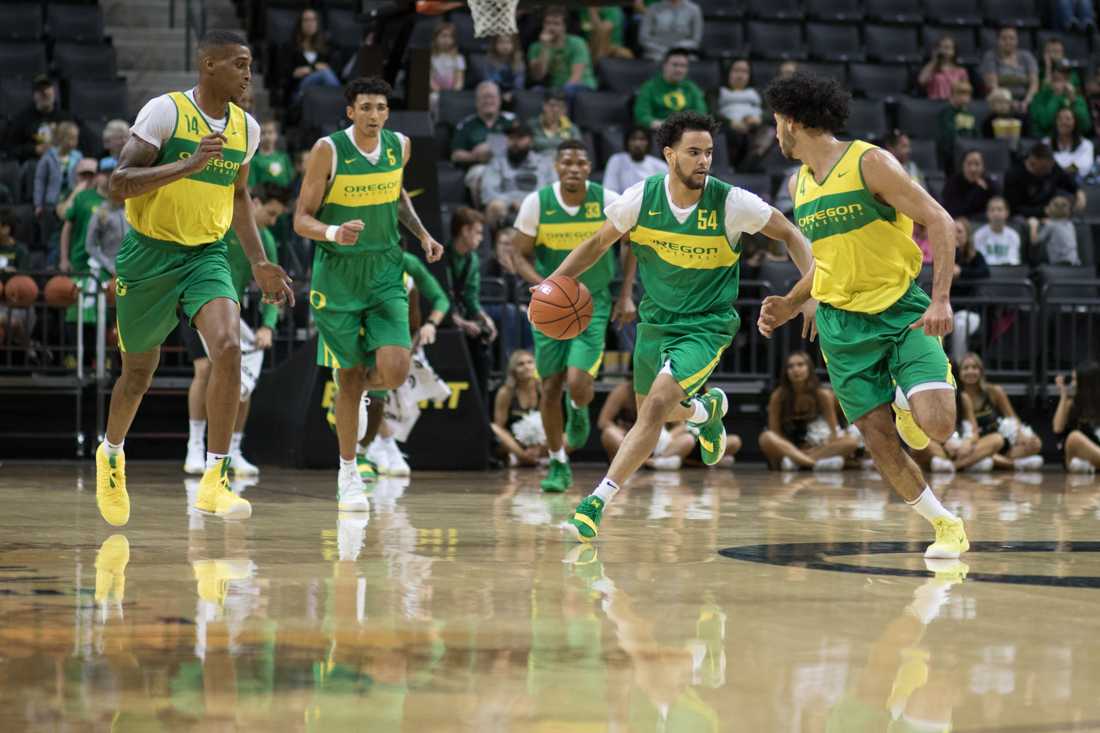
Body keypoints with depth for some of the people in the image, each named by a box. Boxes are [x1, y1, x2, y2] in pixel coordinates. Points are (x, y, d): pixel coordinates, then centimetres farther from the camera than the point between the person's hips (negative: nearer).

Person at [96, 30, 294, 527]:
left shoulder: (246, 127, 5)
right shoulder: (165, 111, -13)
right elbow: (119, 184, -19)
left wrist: (259, 263, 19)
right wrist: (189, 165, -28)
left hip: (208, 255, 4)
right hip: (150, 254, -3)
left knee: (228, 347, -22)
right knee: (139, 371, 11)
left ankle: (214, 481, -17)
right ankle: (111, 454, 42)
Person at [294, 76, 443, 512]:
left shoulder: (399, 146, 0)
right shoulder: (328, 150, -13)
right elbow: (302, 219, -12)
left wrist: (422, 234, 9)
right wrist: (333, 233, -32)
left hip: (385, 274, 3)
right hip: (337, 274, -3)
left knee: (394, 372, -12)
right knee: (349, 376, 3)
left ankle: (360, 387, 26)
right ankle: (348, 474, 20)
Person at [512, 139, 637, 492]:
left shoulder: (609, 201, -11)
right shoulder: (537, 203, -11)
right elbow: (519, 255, -3)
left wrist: (626, 295, -2)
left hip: (593, 303, -1)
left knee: (578, 385, -17)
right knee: (550, 387, 2)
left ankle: (578, 410, 22)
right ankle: (558, 466, 20)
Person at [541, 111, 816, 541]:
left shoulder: (731, 203, -18)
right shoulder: (641, 198, -12)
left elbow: (789, 234, -4)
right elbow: (599, 243, 4)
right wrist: (554, 283, -8)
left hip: (707, 324, -4)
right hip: (656, 320, 4)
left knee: (657, 405, -22)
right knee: (653, 413, 19)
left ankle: (598, 501, -17)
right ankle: (707, 410, 54)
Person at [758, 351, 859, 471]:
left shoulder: (823, 394, -6)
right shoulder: (778, 396, -6)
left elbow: (833, 434, -8)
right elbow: (774, 433, -8)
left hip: (819, 447, 1)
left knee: (852, 442, -26)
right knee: (766, 438, -32)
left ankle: (795, 459, -37)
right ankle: (818, 462, -47)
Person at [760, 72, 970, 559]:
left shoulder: (869, 162, -10)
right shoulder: (798, 184, 12)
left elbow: (940, 222, -14)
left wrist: (941, 300, -23)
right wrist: (790, 305, 12)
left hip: (902, 310, -5)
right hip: (842, 325, 5)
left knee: (936, 424, -23)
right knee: (879, 442, -5)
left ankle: (907, 404, 13)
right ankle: (945, 525, 13)